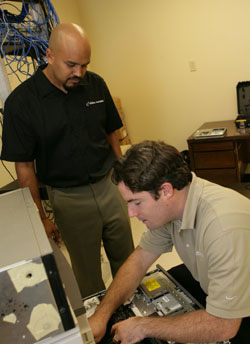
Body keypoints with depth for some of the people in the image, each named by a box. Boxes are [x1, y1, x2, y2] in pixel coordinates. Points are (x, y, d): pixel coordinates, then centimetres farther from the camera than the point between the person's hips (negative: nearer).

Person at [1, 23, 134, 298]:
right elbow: (24, 166, -7)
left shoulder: (95, 84, 0)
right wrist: (40, 217, -5)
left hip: (109, 185, 4)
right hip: (68, 198, -3)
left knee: (127, 261, 18)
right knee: (87, 273, 15)